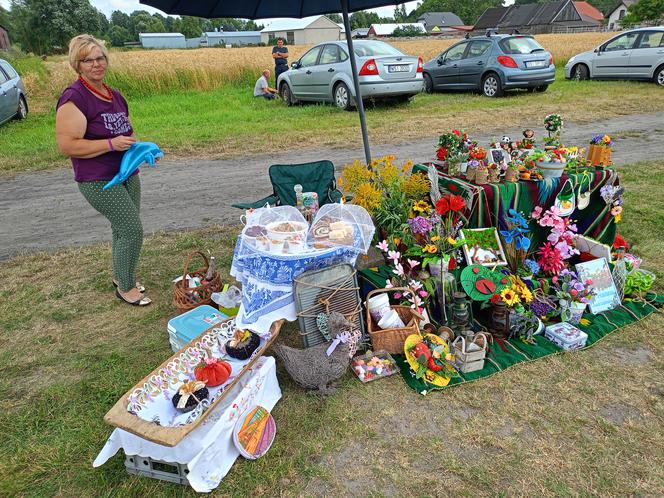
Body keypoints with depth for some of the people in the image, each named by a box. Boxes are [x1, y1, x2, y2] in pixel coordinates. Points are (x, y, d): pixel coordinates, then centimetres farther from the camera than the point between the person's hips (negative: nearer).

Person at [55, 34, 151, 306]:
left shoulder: (114, 95, 11)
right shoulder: (74, 98, -14)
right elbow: (66, 145, -19)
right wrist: (111, 144, -24)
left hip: (127, 174, 8)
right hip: (99, 181, -8)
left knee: (123, 229, 14)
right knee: (132, 230, -10)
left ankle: (121, 276, 34)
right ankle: (125, 288, 9)